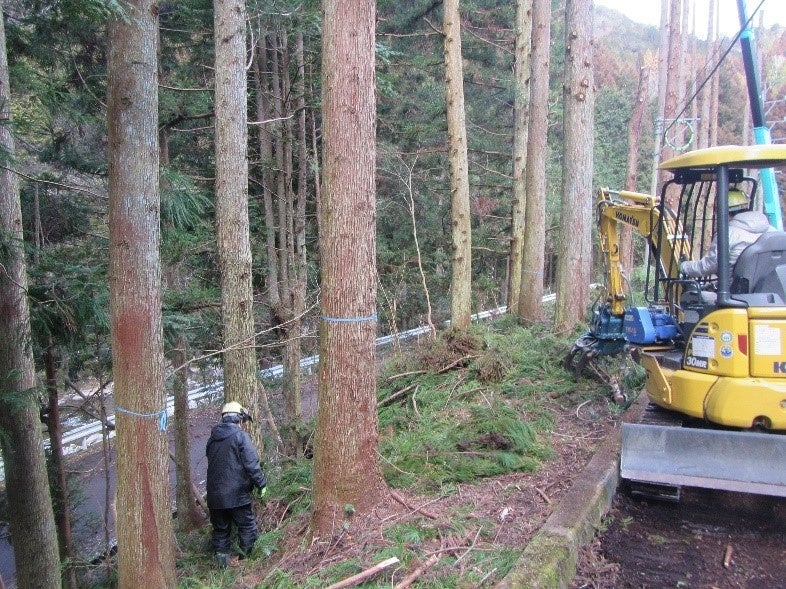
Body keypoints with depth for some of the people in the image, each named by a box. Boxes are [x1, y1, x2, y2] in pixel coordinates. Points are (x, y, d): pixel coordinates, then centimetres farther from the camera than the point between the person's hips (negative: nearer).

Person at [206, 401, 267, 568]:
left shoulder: (212, 438, 9)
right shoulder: (241, 436, -10)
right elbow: (252, 464, -14)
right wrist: (261, 483, -4)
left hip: (214, 496, 6)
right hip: (236, 494, -6)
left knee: (220, 529, 16)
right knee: (247, 526, 9)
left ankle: (222, 562, 19)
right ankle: (245, 558, 12)